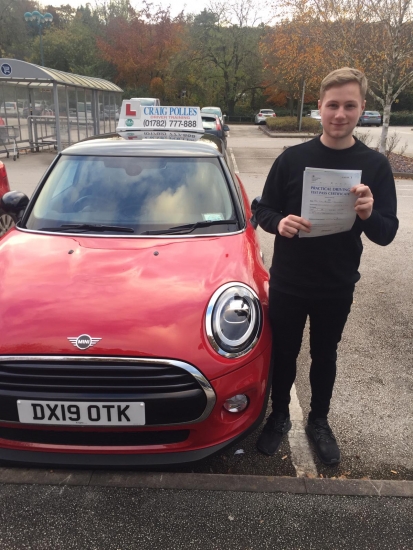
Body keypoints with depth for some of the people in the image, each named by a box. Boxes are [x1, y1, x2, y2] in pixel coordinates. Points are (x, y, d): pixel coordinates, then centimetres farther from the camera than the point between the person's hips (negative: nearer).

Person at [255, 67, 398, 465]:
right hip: (287, 282, 0)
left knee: (325, 356, 18)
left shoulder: (375, 165, -4)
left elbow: (386, 234, -5)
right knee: (283, 354, 14)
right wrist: (280, 222, -23)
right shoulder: (293, 158, -5)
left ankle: (318, 422, 41)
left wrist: (368, 215, -27)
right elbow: (263, 211, 0)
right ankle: (279, 416, 39)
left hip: (337, 287, 1)